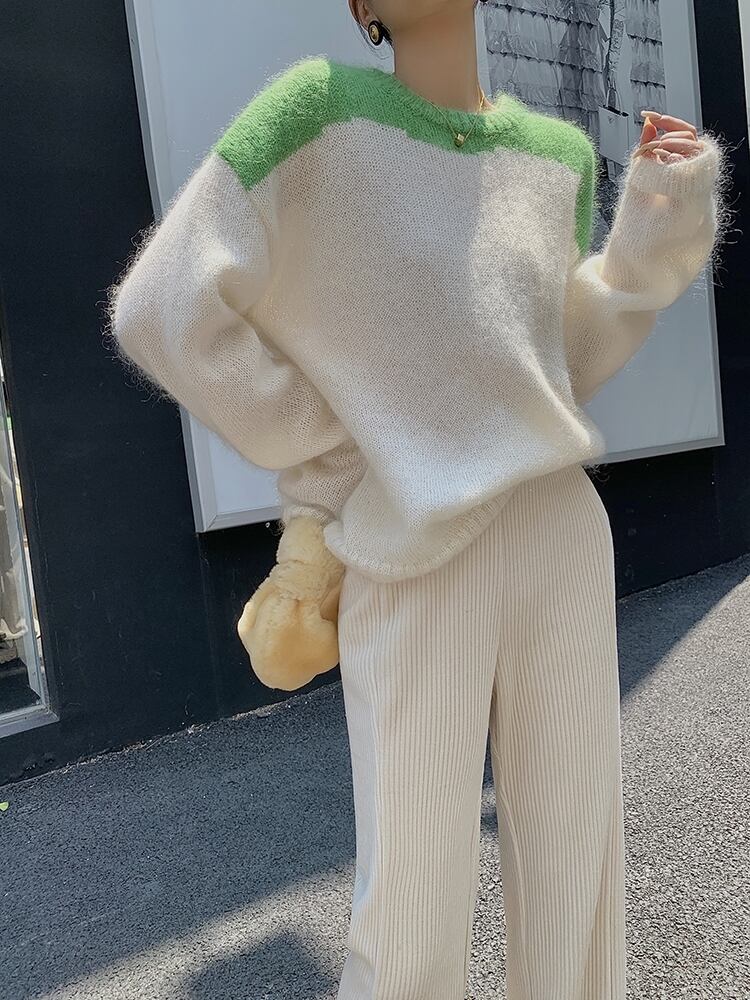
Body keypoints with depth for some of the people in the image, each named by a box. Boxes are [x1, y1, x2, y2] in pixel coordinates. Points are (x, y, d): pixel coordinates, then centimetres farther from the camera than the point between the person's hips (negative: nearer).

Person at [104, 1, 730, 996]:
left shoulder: (559, 152, 10)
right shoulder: (323, 106, -6)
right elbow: (163, 311, -10)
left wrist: (661, 215, 4)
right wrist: (330, 467, -6)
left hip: (563, 541, 5)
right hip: (414, 568, -4)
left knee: (575, 869, 15)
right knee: (414, 915, 6)